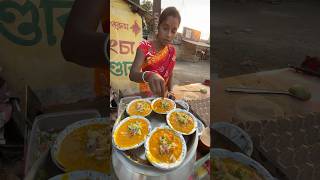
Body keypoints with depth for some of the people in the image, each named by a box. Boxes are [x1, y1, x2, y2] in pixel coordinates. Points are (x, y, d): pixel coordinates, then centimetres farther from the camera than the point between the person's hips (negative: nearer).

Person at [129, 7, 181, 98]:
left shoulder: (172, 50, -4)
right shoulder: (145, 47, -20)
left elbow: (169, 73, 7)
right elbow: (132, 74, -34)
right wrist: (148, 75, -52)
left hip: (163, 95, 4)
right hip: (146, 95, -4)